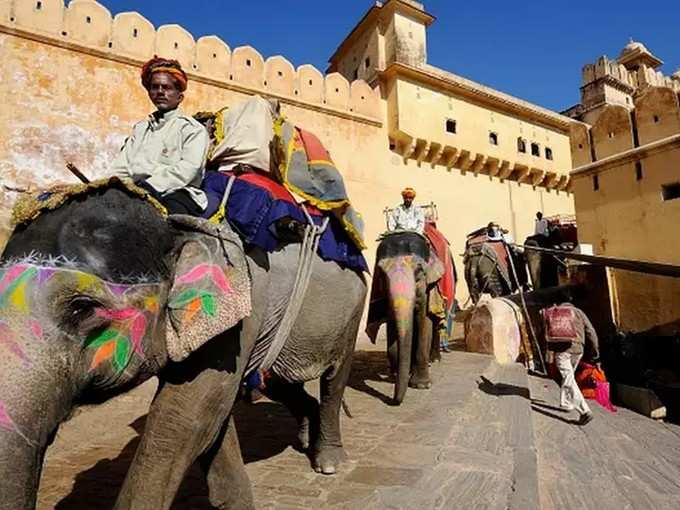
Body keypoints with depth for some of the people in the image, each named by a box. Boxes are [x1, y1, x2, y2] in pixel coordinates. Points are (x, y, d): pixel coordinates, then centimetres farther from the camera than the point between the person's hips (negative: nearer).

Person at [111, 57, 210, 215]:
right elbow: (121, 166, 20)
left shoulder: (192, 128, 11)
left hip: (175, 193, -4)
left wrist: (150, 186, -18)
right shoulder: (141, 127, 30)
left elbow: (188, 168, -7)